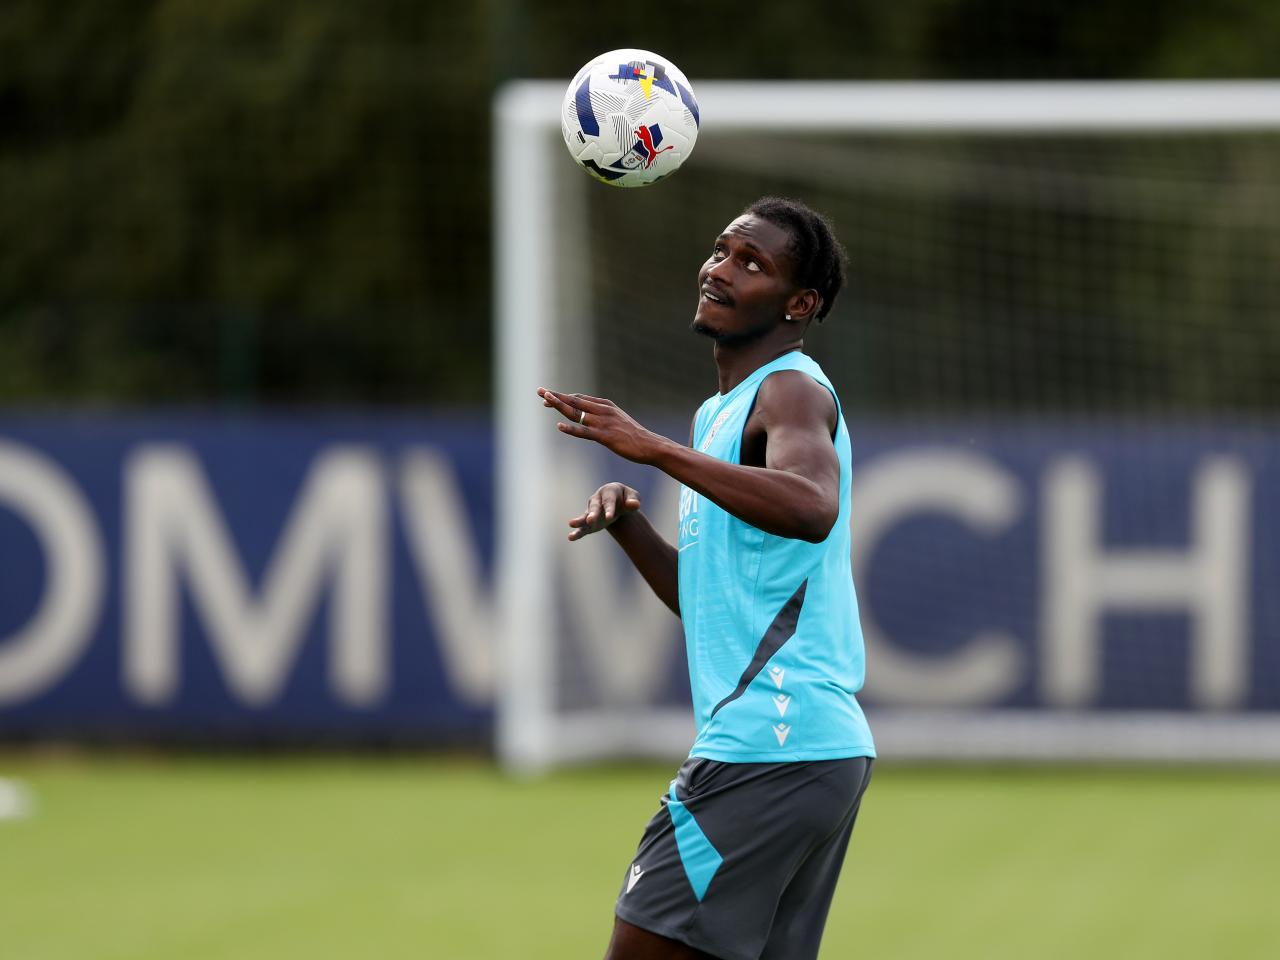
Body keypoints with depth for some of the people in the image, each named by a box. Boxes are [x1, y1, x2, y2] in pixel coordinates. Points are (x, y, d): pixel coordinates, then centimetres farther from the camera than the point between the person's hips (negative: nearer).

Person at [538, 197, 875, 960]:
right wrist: (625, 519, 10)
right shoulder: (724, 410, 23)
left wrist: (655, 449, -35)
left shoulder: (791, 390, -8)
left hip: (771, 746, -10)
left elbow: (810, 508, -31)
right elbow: (705, 597, 27)